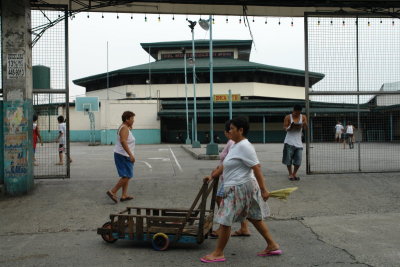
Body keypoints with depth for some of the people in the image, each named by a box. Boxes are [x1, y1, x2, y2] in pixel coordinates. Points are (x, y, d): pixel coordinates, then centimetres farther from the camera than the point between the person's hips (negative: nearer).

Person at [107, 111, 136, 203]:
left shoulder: (124, 127, 13)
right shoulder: (125, 128, -18)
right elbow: (123, 141, -30)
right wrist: (131, 155, -31)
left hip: (122, 155, 10)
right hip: (123, 156, -10)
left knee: (127, 176, 13)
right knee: (127, 176, -7)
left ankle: (124, 195, 14)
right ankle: (113, 192, -6)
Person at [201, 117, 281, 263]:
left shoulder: (244, 146, -19)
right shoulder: (235, 145, 13)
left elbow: (256, 167, -22)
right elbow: (225, 165, 23)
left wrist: (263, 189, -24)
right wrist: (212, 176, 22)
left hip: (239, 188, -10)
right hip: (240, 187, 10)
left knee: (225, 220, -2)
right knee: (254, 217, 17)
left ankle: (218, 253, 9)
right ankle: (272, 246, 24)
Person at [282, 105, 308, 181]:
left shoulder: (303, 117, 4)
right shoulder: (288, 117, -4)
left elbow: (306, 127, -4)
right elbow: (284, 128, -7)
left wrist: (304, 125, -27)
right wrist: (290, 127, -29)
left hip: (298, 142, 2)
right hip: (289, 141, -2)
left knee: (298, 160, 1)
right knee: (288, 159, -1)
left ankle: (294, 173, 22)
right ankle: (290, 174, 17)